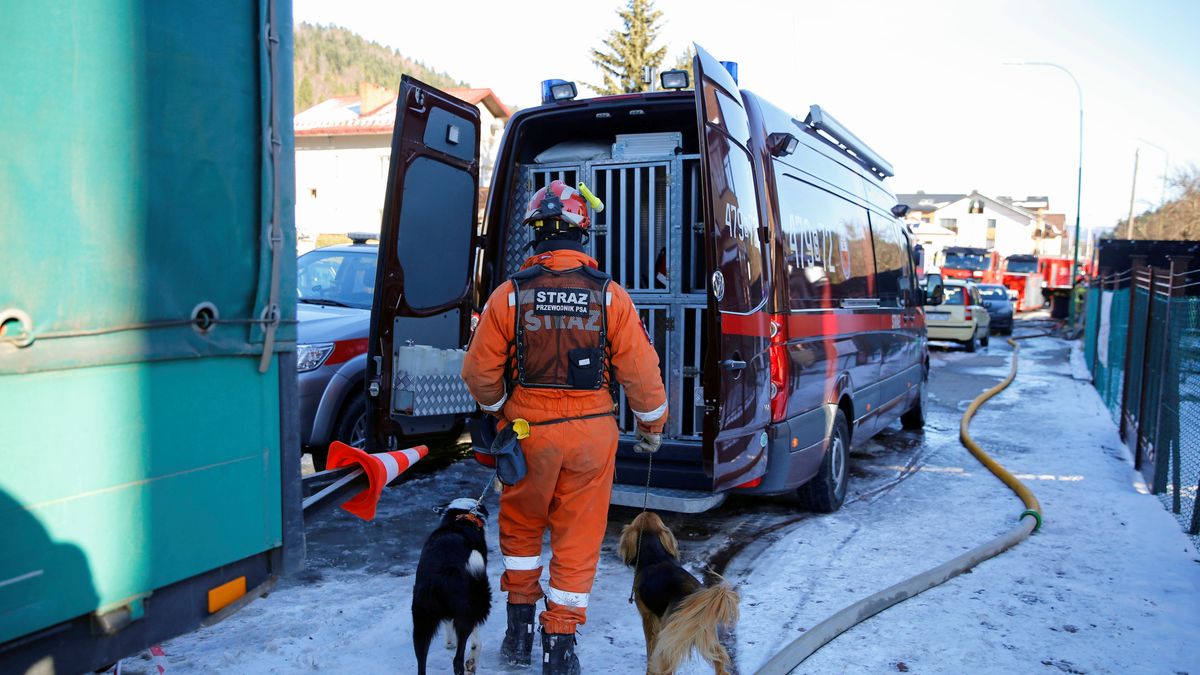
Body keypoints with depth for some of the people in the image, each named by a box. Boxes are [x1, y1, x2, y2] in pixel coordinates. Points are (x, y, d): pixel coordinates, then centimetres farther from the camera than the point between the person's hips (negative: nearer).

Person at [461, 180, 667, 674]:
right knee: (578, 538, 11)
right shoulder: (609, 295, -7)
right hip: (591, 432, 0)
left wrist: (497, 411, 18)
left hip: (528, 431, 0)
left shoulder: (510, 295, -7)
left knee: (520, 527, 21)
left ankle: (520, 627, 30)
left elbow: (480, 372, -3)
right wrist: (652, 425, 11)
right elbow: (641, 370, -5)